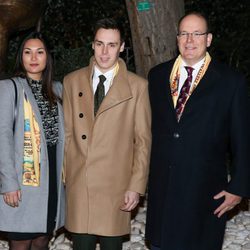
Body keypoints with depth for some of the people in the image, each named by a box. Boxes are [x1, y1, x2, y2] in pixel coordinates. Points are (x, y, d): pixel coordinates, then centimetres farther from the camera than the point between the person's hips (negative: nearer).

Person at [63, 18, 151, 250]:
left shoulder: (137, 86, 0)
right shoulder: (72, 81, 8)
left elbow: (143, 141, 0)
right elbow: (67, 133, 11)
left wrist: (136, 187, -5)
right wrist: (62, 176, 7)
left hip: (115, 186, -2)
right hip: (77, 184, 2)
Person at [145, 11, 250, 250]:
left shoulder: (230, 82, -5)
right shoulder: (157, 75, 7)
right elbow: (152, 126, 12)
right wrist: (148, 172, 12)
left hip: (205, 191, -3)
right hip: (162, 186, 3)